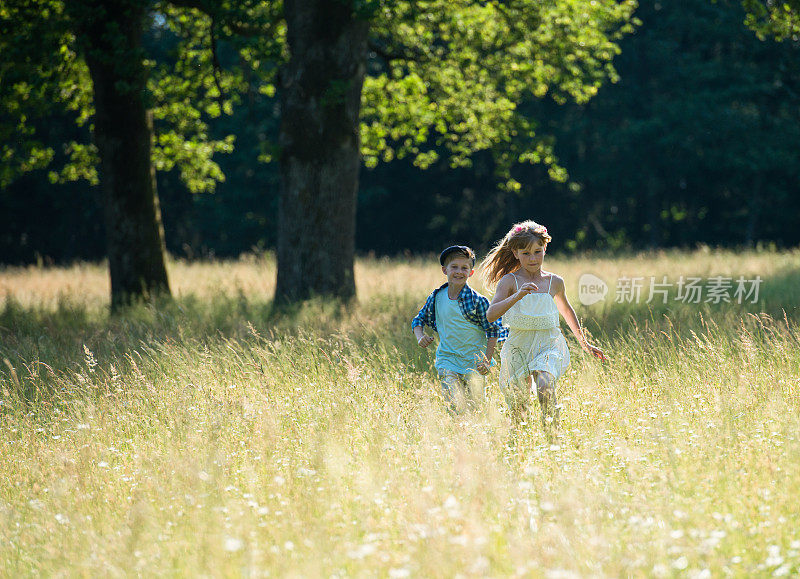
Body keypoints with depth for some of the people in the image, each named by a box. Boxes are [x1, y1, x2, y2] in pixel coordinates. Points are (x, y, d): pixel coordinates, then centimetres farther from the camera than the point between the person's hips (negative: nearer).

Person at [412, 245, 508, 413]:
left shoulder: (478, 301, -8)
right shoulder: (436, 298, 2)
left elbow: (493, 331, -3)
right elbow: (419, 320, 17)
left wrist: (486, 361, -9)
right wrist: (420, 337, -3)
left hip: (473, 362, -1)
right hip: (447, 360, 1)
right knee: (456, 407, -14)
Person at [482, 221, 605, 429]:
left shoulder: (554, 282, 5)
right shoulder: (509, 282, -4)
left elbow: (567, 311, 25)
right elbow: (490, 314, -18)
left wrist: (584, 343, 33)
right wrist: (518, 296, -31)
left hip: (548, 344, 0)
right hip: (518, 347, 0)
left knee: (545, 388, -29)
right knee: (518, 411, 5)